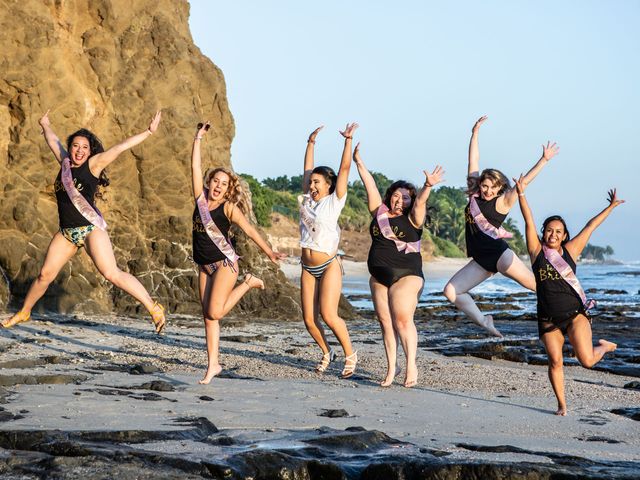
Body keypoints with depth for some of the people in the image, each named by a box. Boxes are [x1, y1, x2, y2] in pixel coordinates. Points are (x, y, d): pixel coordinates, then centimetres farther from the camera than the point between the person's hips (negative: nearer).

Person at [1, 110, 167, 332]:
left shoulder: (93, 164, -3)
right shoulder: (65, 162, 12)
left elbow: (121, 147, -8)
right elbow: (52, 140, 30)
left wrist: (149, 132, -11)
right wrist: (45, 125, 45)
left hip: (91, 228, -6)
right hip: (66, 232, 6)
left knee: (112, 274, -17)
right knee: (45, 274, 9)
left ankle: (154, 308, -16)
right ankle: (23, 313, 27)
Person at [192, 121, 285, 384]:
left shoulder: (229, 207, -7)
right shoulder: (201, 198, 5)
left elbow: (250, 230, -10)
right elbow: (196, 167, 4)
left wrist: (269, 252, -17)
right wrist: (198, 138, 4)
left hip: (225, 263, -5)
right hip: (204, 266, 5)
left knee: (214, 312, -13)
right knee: (208, 316, 2)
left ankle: (248, 283, 10)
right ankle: (212, 365, 6)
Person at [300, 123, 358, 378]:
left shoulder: (334, 201, -3)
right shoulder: (307, 200, 9)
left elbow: (344, 168, -9)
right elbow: (307, 169, 18)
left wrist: (348, 140, -12)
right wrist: (311, 143, 21)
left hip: (329, 266, -5)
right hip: (308, 268, 5)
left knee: (329, 315, -14)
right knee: (309, 320, 2)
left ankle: (350, 354, 4)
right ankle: (326, 353, 24)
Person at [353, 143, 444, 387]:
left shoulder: (412, 219, -1)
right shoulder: (379, 212, 9)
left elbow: (420, 202, -19)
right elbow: (370, 185, 8)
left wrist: (428, 186, -37)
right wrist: (359, 163, 7)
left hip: (406, 276, -5)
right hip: (379, 277, 5)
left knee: (402, 320, -13)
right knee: (385, 322, 3)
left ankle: (411, 366, -6)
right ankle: (391, 369, 7)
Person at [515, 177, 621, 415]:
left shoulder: (570, 251, 3)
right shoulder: (537, 251, 2)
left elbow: (590, 227, 9)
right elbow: (529, 221, -6)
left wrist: (611, 207, 14)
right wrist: (521, 194, -13)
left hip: (575, 314, -1)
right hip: (548, 319, 1)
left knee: (586, 360, -11)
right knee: (555, 362, 1)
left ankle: (603, 346, 23)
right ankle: (562, 405, 18)